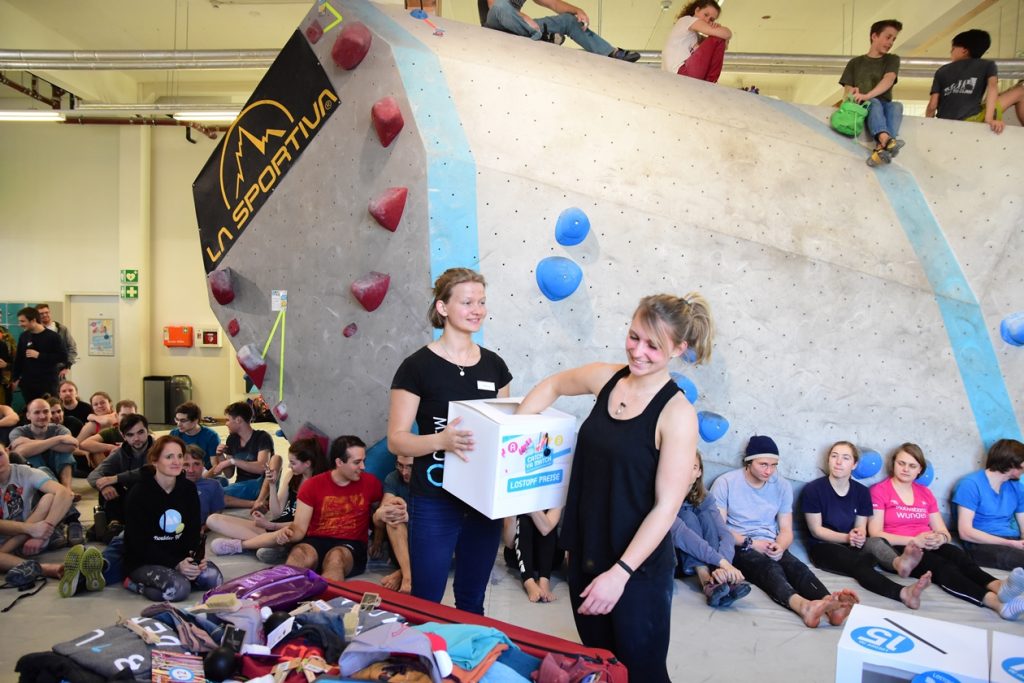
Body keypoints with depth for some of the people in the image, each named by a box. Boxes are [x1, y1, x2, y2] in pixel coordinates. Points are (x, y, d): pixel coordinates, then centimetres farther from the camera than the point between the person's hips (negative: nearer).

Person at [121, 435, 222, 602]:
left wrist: (195, 556, -17)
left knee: (213, 578, -21)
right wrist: (175, 565, -26)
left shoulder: (188, 489, 1)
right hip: (144, 562, -4)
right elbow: (140, 542, -15)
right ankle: (135, 583, -5)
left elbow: (194, 530, 4)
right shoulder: (139, 494, -13)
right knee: (178, 588, -31)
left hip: (180, 557, 4)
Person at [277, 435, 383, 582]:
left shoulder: (370, 483, 4)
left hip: (351, 545, 0)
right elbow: (300, 528, -3)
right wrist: (288, 533, -26)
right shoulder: (312, 485, 1)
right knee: (298, 556, -36)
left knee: (336, 558, -38)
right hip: (316, 541, 1)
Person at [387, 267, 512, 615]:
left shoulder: (494, 364, 5)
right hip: (435, 505, -4)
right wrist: (440, 440, -29)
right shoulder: (417, 366, -10)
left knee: (472, 603, 19)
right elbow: (396, 439, -12)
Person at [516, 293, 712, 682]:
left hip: (639, 568, -5)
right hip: (585, 554, 6)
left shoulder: (677, 413, -18)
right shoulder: (606, 377, -2)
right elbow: (552, 386, 17)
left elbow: (667, 506, -18)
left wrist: (620, 573, -21)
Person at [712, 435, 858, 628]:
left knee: (797, 567, -28)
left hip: (770, 547, 5)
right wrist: (750, 543, -17)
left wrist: (780, 546, -13)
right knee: (769, 567, -35)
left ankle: (829, 604, -57)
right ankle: (803, 605, -64)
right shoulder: (726, 483, -3)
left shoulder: (782, 486, 11)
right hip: (738, 548, -4)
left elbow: (786, 530, 10)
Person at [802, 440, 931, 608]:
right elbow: (816, 530, -8)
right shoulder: (813, 490, -8)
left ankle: (898, 562, -66)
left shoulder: (861, 491, 6)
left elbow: (861, 527, 6)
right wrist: (847, 538, -22)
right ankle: (903, 593, -61)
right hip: (824, 547, -5)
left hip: (853, 546, 5)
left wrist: (859, 536, -20)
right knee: (858, 564, -36)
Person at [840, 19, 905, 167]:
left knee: (896, 105, -33)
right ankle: (886, 140, -65)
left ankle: (881, 148, -60)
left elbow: (889, 80, -9)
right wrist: (852, 95, -20)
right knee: (874, 103, -35)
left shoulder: (892, 59, 13)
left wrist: (866, 95, -28)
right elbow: (847, 92, 6)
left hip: (884, 106, 1)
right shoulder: (855, 63, 15)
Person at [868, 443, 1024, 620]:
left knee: (957, 555, -30)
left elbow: (944, 533, 15)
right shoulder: (879, 491, 1)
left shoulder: (925, 493, 19)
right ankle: (995, 602, -58)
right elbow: (875, 534, -8)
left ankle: (999, 587, -59)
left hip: (930, 547, 5)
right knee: (941, 565, -35)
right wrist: (914, 540, -20)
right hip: (900, 549, -5)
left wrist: (940, 538, -11)